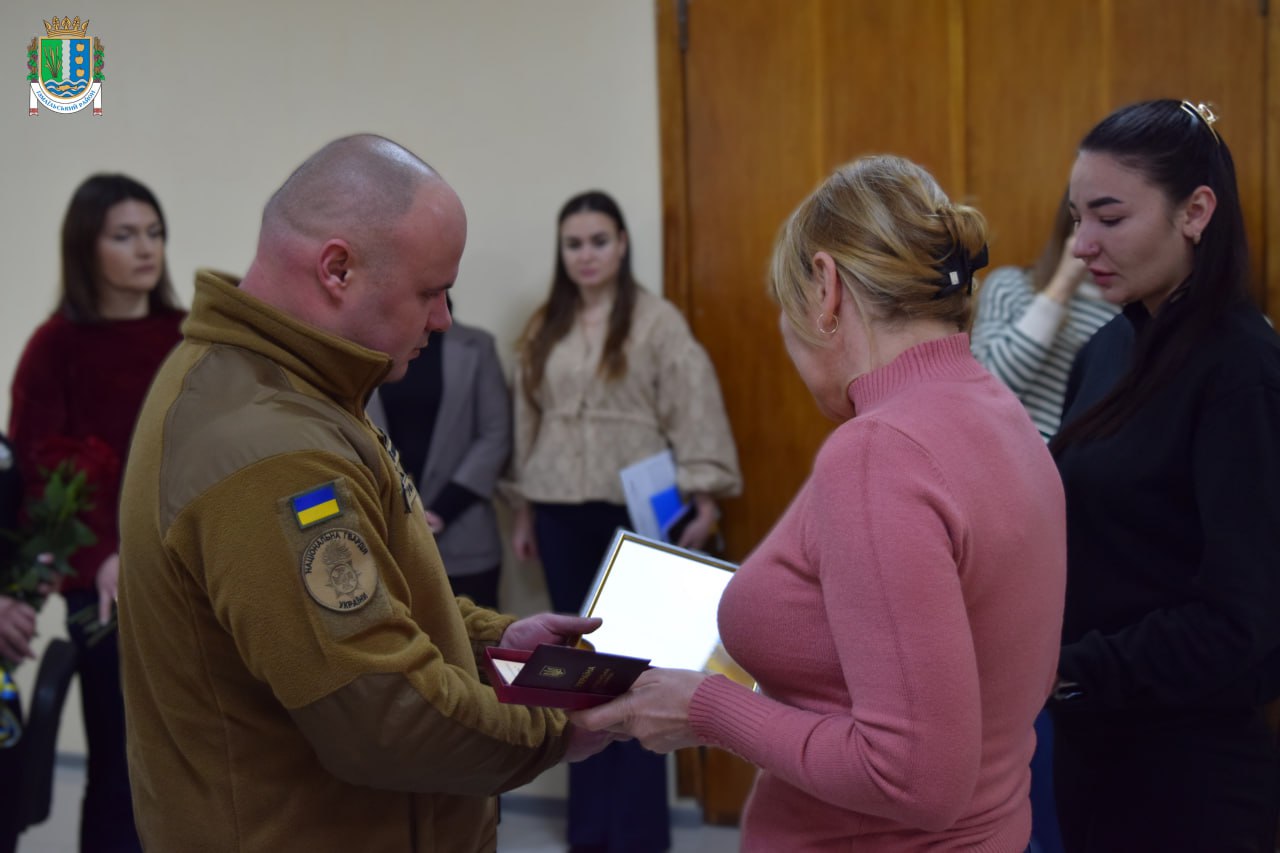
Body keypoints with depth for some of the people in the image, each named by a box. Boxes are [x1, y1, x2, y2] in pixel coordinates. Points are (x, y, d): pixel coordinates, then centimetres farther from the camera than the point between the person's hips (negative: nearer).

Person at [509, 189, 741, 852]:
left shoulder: (657, 320, -4)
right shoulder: (545, 328, 11)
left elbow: (693, 404, -11)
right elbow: (528, 421, 14)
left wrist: (704, 495, -18)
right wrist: (524, 511, 14)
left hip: (632, 511, -5)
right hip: (561, 513, 5)